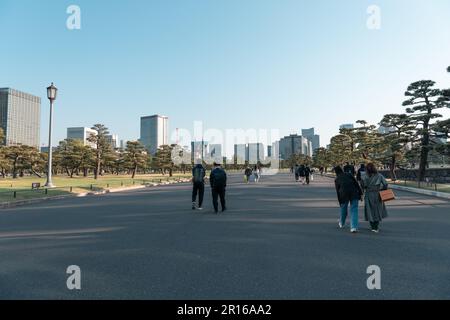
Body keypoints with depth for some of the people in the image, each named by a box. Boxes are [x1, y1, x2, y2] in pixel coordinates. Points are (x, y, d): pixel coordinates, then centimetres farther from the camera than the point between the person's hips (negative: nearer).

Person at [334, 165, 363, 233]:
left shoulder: (336, 179, 14)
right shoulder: (349, 175, 16)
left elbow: (337, 191, 11)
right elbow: (356, 184, 6)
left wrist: (340, 202, 15)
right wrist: (360, 193, 4)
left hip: (344, 194, 0)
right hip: (354, 193, 0)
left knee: (343, 209, 20)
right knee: (354, 210, 3)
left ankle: (342, 224, 40)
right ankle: (354, 227, -6)